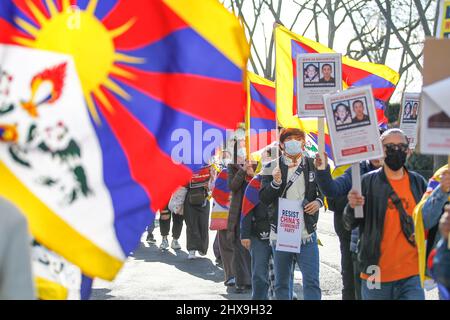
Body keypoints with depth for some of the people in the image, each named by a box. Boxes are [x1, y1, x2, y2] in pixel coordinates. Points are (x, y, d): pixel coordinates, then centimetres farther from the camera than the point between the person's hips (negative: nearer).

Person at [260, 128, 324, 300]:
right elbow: (263, 198, -4)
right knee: (282, 283, 11)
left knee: (311, 282, -6)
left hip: (307, 234, 0)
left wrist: (319, 202, -6)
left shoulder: (312, 165, 4)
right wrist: (275, 183, -21)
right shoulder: (272, 167, 1)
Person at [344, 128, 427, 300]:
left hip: (412, 275, 2)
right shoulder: (368, 182, -1)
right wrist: (352, 207, -23)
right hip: (377, 274, -1)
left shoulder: (418, 182, 7)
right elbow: (350, 225, -3)